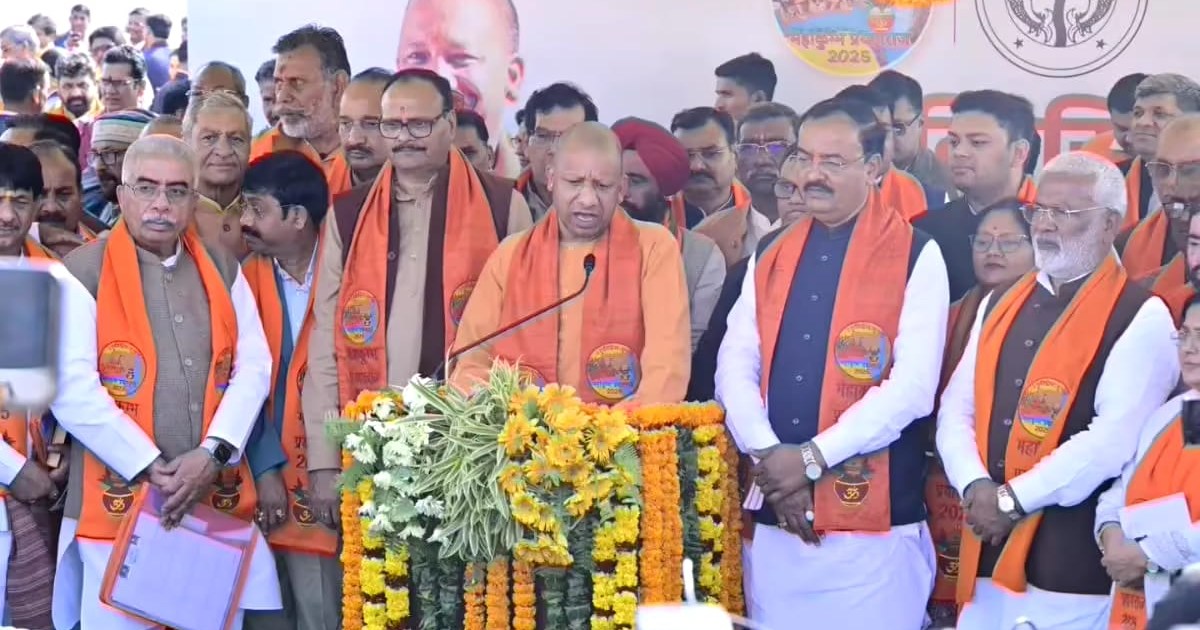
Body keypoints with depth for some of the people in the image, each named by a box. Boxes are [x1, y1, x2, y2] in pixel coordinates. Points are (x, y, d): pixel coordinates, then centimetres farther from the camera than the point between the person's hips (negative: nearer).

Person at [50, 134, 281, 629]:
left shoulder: (223, 270, 12)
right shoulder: (83, 274, -2)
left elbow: (253, 368, 6)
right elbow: (74, 392, -10)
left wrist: (213, 453, -9)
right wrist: (150, 468, -13)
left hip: (219, 500, 4)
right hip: (118, 504, -4)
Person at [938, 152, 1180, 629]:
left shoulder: (1140, 317, -7)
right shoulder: (1000, 304, 13)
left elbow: (1115, 438, -17)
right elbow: (955, 410, 9)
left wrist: (1014, 498, -15)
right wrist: (974, 486, -10)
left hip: (1073, 563, -6)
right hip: (987, 553, 6)